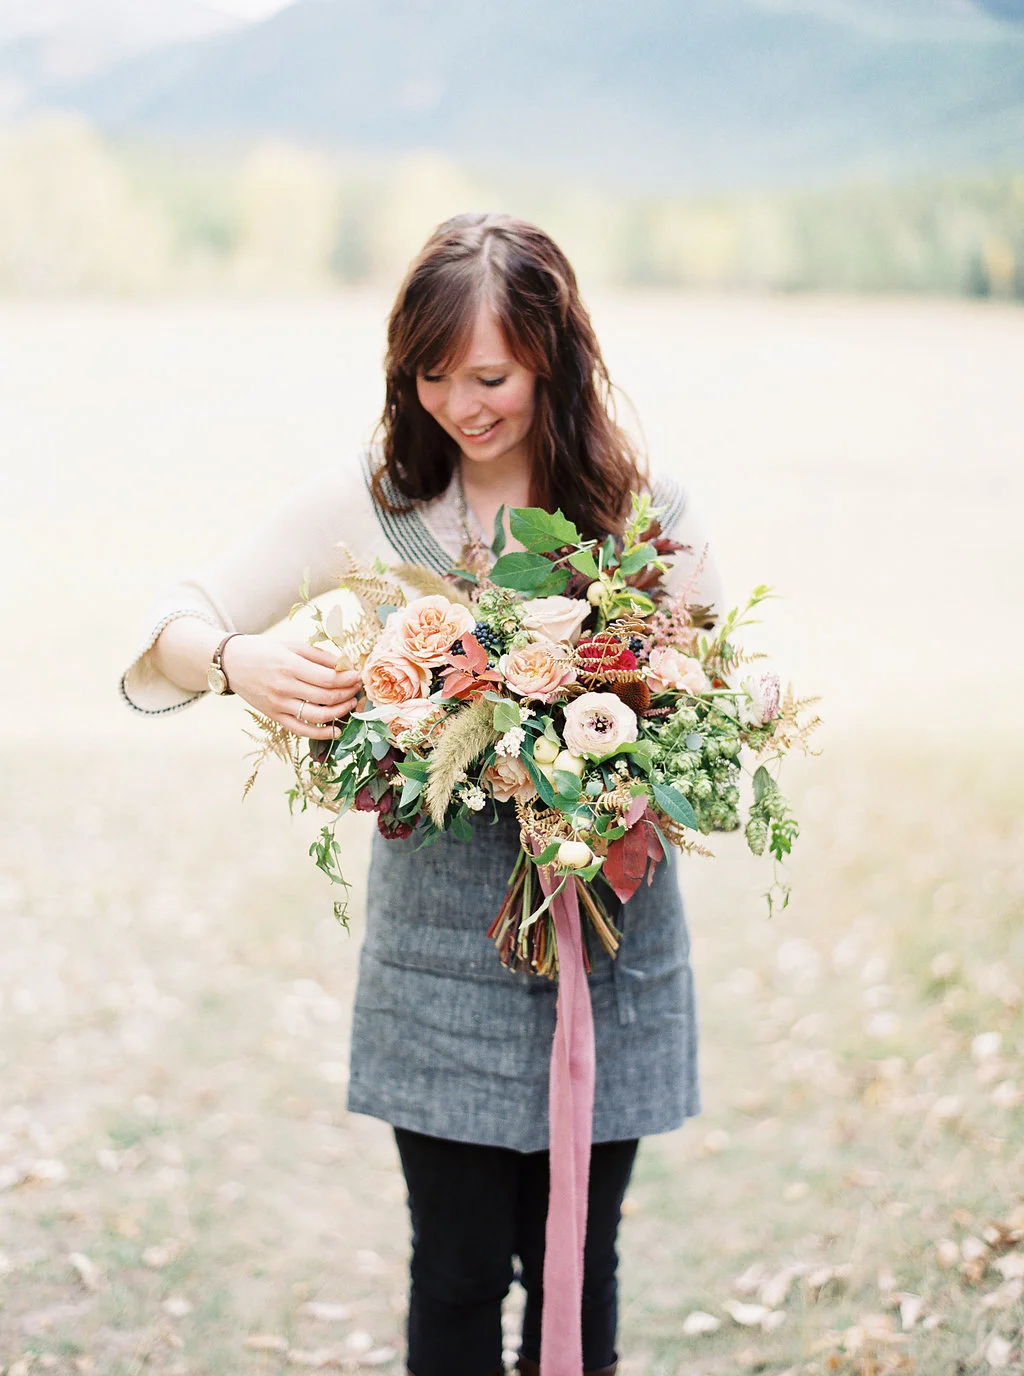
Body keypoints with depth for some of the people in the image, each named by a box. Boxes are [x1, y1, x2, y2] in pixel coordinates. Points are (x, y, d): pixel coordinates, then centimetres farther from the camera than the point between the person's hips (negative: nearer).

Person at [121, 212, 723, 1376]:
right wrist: (240, 660, -22)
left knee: (576, 1267, 11)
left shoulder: (648, 512, -3)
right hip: (438, 942, 0)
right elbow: (169, 631, 0)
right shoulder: (369, 503, -3)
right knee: (459, 1271, 8)